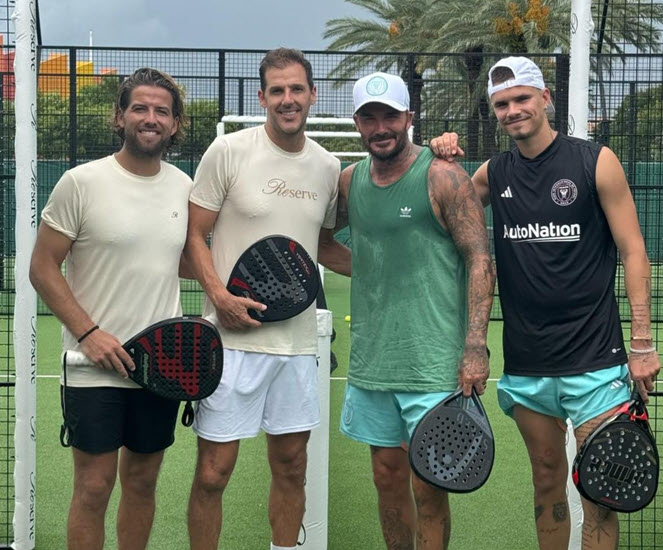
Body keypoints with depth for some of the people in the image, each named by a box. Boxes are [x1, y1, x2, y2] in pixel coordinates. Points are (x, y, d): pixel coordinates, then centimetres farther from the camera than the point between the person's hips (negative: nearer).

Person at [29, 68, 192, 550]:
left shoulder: (184, 187, 7)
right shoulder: (81, 183, -7)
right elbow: (43, 268, -6)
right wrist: (88, 332, -16)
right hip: (95, 366, -4)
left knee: (142, 482, 13)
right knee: (94, 487, -1)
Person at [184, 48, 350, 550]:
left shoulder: (328, 166, 9)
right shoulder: (228, 151, -5)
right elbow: (194, 235, -3)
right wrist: (219, 294, -17)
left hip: (298, 340, 5)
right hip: (234, 337, -4)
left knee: (291, 466, 13)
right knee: (213, 474, -2)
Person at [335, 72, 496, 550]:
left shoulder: (444, 177, -7)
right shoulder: (350, 181, 9)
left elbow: (480, 260, -10)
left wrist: (476, 347, -17)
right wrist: (361, 264, 9)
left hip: (433, 364, -5)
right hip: (370, 364, 5)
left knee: (429, 487, -1)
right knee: (388, 477, 14)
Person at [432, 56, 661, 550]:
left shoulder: (596, 161, -3)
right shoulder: (493, 174, 7)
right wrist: (442, 161, 0)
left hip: (594, 360, -3)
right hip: (526, 364, 4)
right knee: (548, 482, 13)